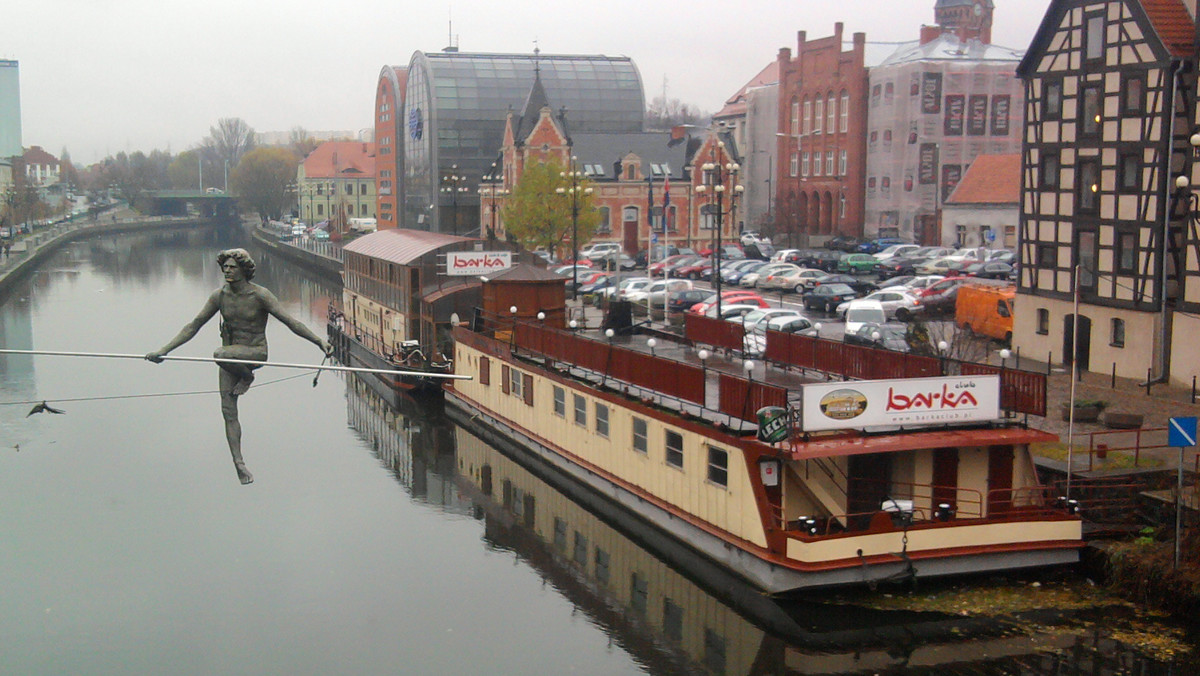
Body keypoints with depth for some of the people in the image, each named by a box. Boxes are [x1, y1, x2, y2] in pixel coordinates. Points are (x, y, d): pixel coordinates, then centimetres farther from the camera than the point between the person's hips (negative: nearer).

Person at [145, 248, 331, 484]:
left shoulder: (260, 295, -13)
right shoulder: (220, 296, -1)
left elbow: (290, 321, -15)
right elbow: (194, 326, 4)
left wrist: (320, 342, -24)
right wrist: (164, 350, -1)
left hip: (255, 352, -5)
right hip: (230, 355, 5)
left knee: (221, 354, -36)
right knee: (228, 411, 0)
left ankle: (247, 376, -3)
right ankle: (239, 463, 11)